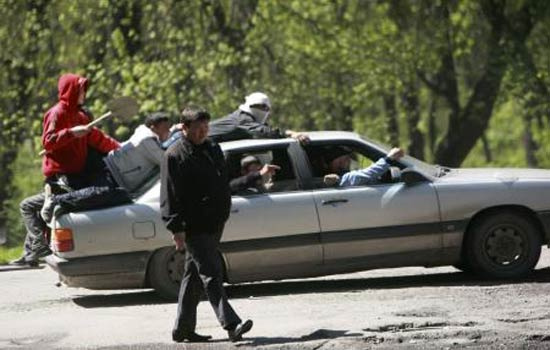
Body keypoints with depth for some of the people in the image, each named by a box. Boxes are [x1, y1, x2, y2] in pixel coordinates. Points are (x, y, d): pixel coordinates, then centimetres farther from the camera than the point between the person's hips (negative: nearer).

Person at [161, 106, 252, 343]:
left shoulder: (213, 150, 16)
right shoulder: (175, 156, -8)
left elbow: (223, 184, 27)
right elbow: (170, 196, -11)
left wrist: (223, 215, 25)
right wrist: (176, 228, -17)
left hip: (214, 225, 8)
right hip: (194, 227, -8)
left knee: (194, 276, 13)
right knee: (211, 274, -14)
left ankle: (183, 328, 19)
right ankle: (231, 325, -23)